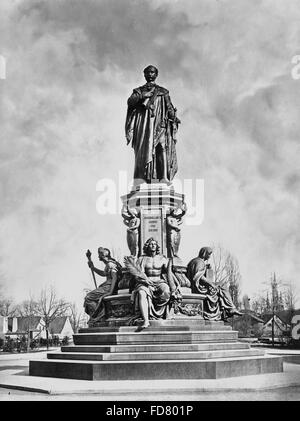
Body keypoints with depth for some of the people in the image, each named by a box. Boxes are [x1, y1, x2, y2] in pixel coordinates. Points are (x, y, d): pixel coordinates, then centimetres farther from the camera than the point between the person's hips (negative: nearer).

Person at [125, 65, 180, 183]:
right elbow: (130, 101, 3)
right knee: (144, 148, -12)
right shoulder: (139, 90, 20)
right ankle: (143, 177, -17)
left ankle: (164, 176, -25)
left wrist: (173, 117, -4)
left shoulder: (163, 92, 21)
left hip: (159, 122, 0)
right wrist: (143, 95, -10)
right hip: (144, 122, 0)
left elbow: (169, 107, 12)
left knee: (162, 146, -17)